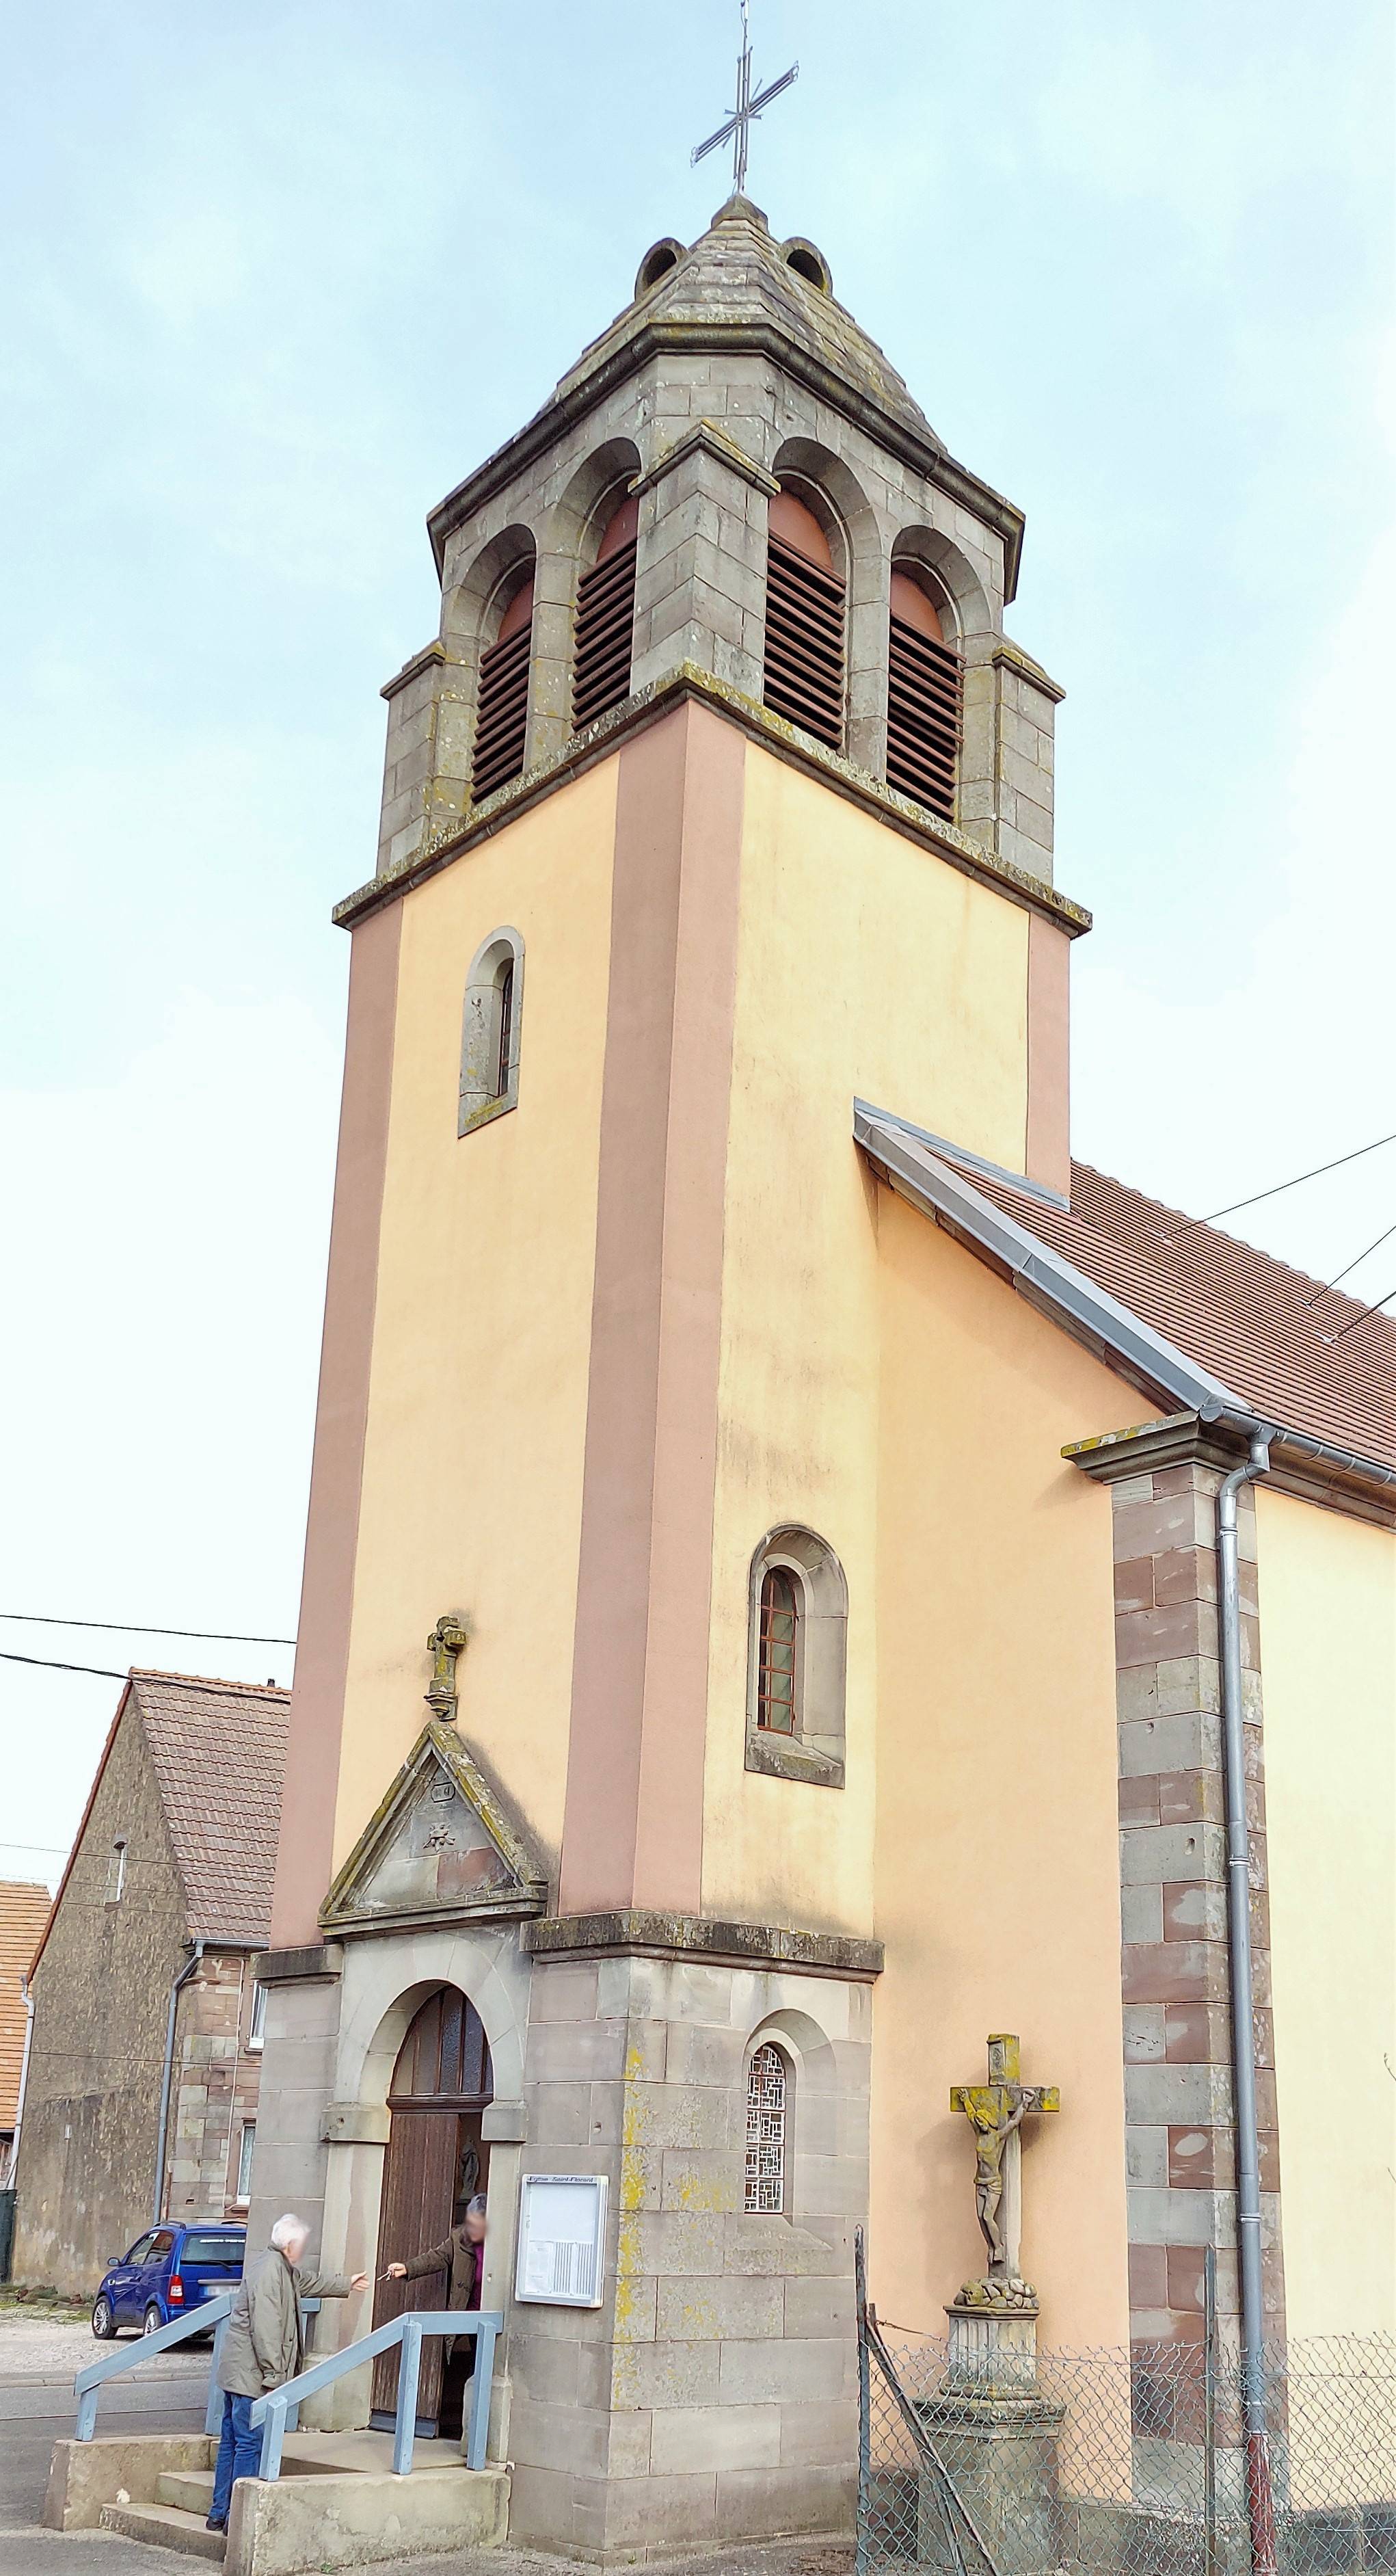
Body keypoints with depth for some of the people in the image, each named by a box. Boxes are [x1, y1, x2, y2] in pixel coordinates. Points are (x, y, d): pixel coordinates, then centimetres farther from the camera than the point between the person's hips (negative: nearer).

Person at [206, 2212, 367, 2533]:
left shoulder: (282, 2269, 15)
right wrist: (274, 2374, -21)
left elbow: (309, 2282, 35)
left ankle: (220, 2513, 20)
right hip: (251, 2374, -11)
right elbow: (266, 2329, -23)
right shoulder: (270, 2271, -18)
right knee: (250, 2444, -6)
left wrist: (345, 2283, 47)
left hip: (236, 2372, 11)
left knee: (231, 2441, 14)